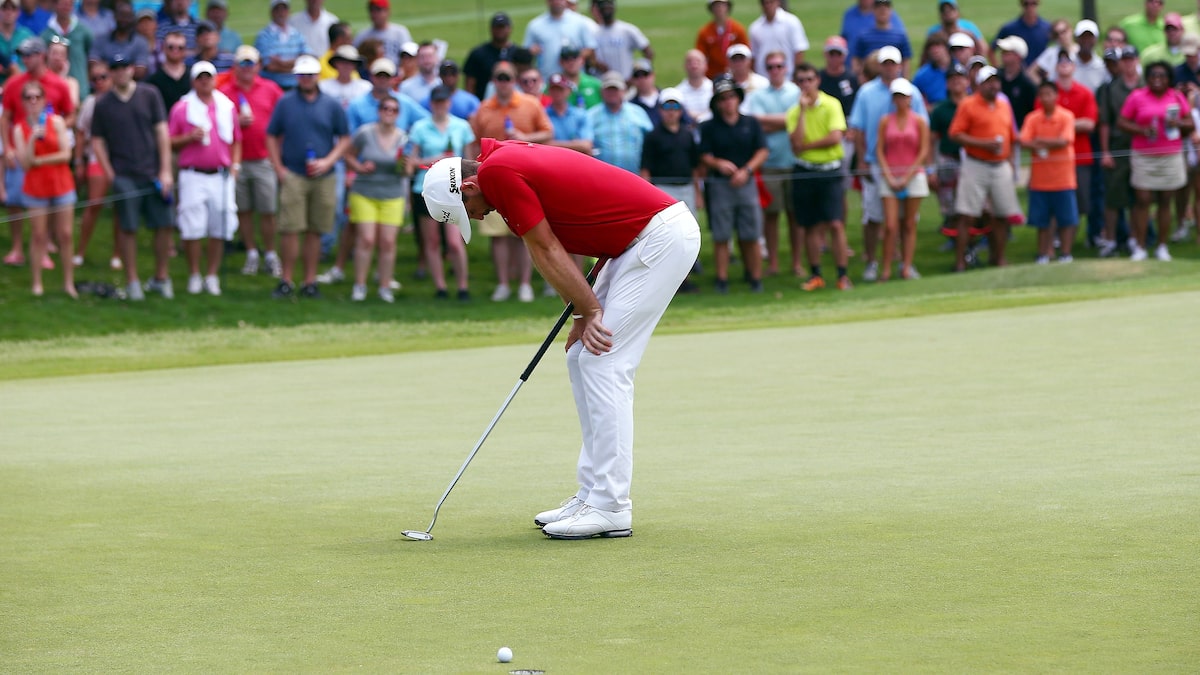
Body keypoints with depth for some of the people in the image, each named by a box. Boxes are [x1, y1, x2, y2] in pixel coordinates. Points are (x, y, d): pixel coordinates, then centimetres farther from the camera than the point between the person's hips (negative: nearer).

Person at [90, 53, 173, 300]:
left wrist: (165, 170, -2)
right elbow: (97, 141, 6)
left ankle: (161, 278, 14)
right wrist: (110, 175, -3)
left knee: (163, 225, 1)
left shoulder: (149, 95, 4)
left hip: (153, 174, 1)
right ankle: (132, 282, 8)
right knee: (128, 229, 0)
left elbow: (162, 132, 3)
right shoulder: (103, 104, 3)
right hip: (124, 176, -1)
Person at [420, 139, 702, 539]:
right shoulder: (510, 162, 14)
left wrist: (589, 311, -4)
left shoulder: (496, 171, -15)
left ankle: (610, 508, -9)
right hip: (642, 240, 10)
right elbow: (553, 251, 14)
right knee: (582, 359, 12)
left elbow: (545, 251, -11)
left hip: (663, 234, -10)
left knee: (603, 363, -11)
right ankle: (593, 495, 15)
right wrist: (582, 313, 4)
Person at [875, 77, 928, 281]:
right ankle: (886, 269, -4)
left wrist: (907, 177, -7)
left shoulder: (919, 122, 3)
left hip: (912, 176, 0)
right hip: (890, 178, 0)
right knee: (890, 226, -8)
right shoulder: (885, 121, 6)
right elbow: (879, 150, 4)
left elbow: (923, 151, 0)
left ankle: (906, 267, 6)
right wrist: (889, 177, -7)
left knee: (909, 225, 3)